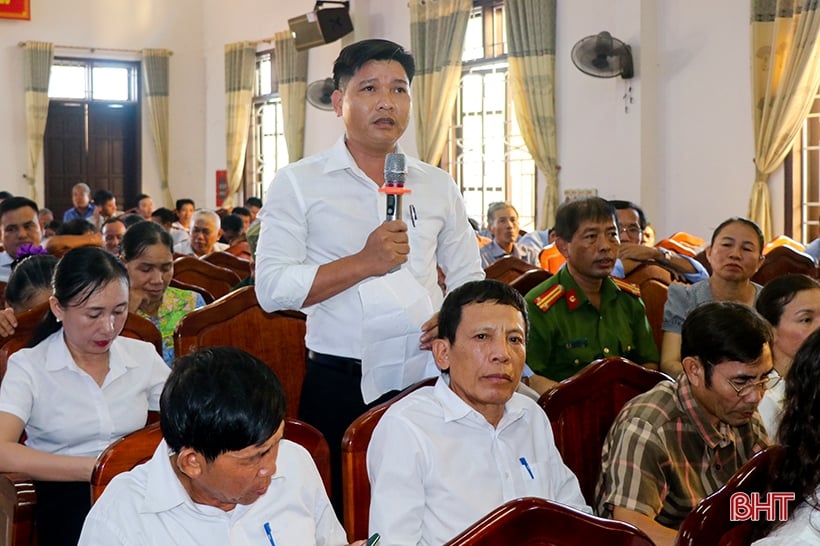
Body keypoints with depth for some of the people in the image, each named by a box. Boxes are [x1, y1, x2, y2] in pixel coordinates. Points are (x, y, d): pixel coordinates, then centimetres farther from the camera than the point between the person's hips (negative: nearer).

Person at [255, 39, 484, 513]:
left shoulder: (438, 186, 12)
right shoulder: (299, 183, 1)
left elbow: (469, 276, 18)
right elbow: (272, 287, -7)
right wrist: (363, 263, -15)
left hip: (426, 378, 3)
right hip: (341, 385, -3)